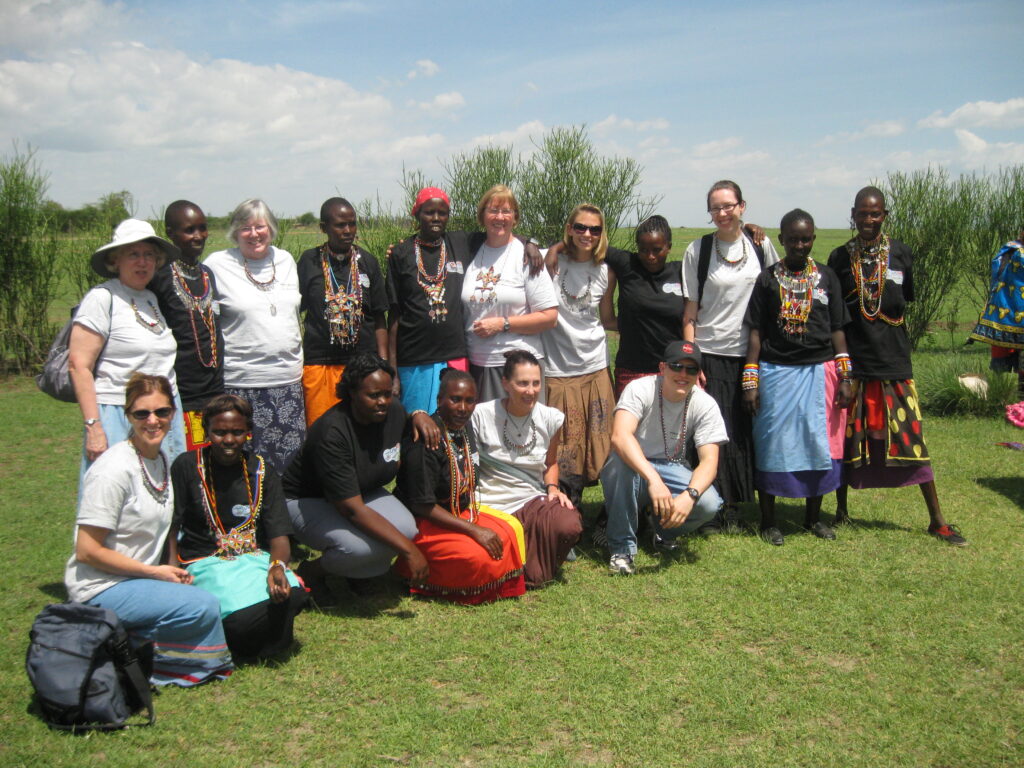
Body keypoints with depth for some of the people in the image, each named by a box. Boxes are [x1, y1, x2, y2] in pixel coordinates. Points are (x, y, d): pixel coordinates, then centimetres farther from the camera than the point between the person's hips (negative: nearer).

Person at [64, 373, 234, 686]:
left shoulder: (161, 459, 6)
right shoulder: (114, 470, -19)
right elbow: (87, 551, -19)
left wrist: (173, 572, 2)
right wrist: (156, 572, -15)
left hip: (140, 578, 9)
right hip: (101, 589, -8)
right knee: (204, 607, -25)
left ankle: (129, 638, 4)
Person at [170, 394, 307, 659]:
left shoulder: (262, 473, 7)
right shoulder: (186, 467, 1)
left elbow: (279, 536, 0)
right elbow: (171, 528, -1)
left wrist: (278, 566, -23)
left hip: (254, 557, 3)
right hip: (204, 560, -3)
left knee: (292, 595, -29)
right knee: (244, 616, -32)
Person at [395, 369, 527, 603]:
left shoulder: (464, 428, 3)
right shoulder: (425, 443, -25)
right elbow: (422, 505, -24)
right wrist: (474, 530, -24)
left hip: (461, 511, 8)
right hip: (423, 524, -8)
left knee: (511, 529, -8)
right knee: (478, 556, -27)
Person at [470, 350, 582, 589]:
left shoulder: (550, 418, 2)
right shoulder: (482, 415, -10)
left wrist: (552, 488, 1)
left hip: (534, 499, 3)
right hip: (491, 505, -2)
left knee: (568, 525, -32)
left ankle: (534, 574, 1)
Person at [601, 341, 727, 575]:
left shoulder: (705, 405, -10)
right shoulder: (640, 389, -20)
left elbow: (709, 461, -17)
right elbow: (619, 435, -37)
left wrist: (689, 495, -38)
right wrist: (653, 480, -50)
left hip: (671, 469, 2)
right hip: (632, 468, -2)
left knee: (708, 503, -27)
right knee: (621, 460, -38)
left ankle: (665, 531, 10)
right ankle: (622, 547, -19)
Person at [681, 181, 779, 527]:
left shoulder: (761, 245, 5)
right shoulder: (698, 250, -1)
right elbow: (689, 311, -1)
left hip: (750, 354, 2)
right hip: (710, 355, -2)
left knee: (744, 430, 6)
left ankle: (733, 505, 19)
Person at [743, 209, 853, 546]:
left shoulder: (826, 277, 8)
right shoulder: (768, 279, 3)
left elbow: (837, 329, 8)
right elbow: (755, 332, 2)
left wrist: (844, 376, 2)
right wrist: (750, 381, -4)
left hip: (819, 371, 2)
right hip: (776, 371, -2)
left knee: (820, 443, 5)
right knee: (772, 445, 2)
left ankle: (813, 516, 22)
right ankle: (768, 520, 14)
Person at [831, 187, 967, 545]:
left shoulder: (900, 254, 5)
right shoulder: (840, 258, 3)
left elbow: (904, 303, 14)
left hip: (894, 361, 0)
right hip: (852, 362, 0)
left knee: (910, 435, 1)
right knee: (847, 436, 7)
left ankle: (937, 520, 9)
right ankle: (841, 508, 24)